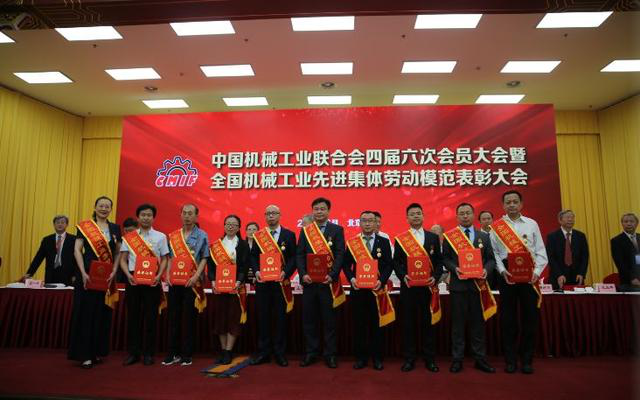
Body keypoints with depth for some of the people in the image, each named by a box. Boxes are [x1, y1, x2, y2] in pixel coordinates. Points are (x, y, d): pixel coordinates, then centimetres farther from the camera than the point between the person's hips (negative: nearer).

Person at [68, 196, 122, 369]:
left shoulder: (115, 228, 10)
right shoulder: (84, 226, 0)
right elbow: (77, 250, -4)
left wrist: (114, 271, -2)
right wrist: (83, 273, -13)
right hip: (88, 273, -3)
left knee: (102, 313, 7)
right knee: (86, 312, -2)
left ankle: (97, 351, 18)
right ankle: (85, 354, 5)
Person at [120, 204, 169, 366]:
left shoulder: (160, 237, 5)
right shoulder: (128, 237, 8)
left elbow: (164, 259, 4)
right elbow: (123, 259, 7)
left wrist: (159, 275, -10)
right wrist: (128, 274, -9)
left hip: (152, 280, -1)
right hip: (133, 279, 1)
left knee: (151, 317, 3)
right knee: (133, 316, 6)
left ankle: (148, 353, 13)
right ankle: (133, 353, 17)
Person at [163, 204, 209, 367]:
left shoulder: (202, 236, 0)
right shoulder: (173, 236, 11)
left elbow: (204, 259, -3)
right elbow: (171, 257, 13)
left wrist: (196, 276, -14)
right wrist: (168, 274, 0)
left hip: (192, 282, -3)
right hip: (175, 281, 4)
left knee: (189, 318, 2)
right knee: (173, 317, 7)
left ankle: (187, 354, 11)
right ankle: (173, 353, 17)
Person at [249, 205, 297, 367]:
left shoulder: (289, 235, 3)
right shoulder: (258, 235, 9)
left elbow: (293, 257, -1)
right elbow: (253, 256, 7)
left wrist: (285, 272, -16)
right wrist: (256, 271, -10)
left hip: (281, 282, -1)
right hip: (262, 281, 2)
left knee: (280, 317, 4)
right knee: (263, 317, 6)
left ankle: (279, 353, 15)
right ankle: (263, 352, 17)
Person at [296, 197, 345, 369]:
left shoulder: (337, 230, 2)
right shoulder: (305, 230, 9)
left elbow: (340, 255, -4)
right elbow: (299, 255, 5)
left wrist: (332, 275, -16)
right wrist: (303, 274, -10)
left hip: (328, 281, -2)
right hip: (309, 281, 2)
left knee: (329, 319, 4)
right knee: (309, 319, 8)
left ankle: (330, 354, 16)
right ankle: (310, 353, 20)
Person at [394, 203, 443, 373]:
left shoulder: (433, 237, 8)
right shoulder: (400, 239, 5)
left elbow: (439, 261, 6)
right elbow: (396, 262, 2)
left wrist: (435, 277, -9)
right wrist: (403, 276, -14)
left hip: (428, 286, 1)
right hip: (408, 286, -1)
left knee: (428, 321, 7)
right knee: (408, 322, 5)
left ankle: (430, 358, 19)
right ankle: (409, 358, 15)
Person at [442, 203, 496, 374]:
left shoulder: (484, 236, 9)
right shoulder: (449, 236, 3)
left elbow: (491, 258, 7)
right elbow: (445, 258, 0)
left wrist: (486, 269, -12)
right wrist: (455, 269, -17)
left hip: (478, 283, 2)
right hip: (458, 284, -2)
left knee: (478, 322, 8)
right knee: (458, 323, 4)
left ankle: (480, 359, 19)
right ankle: (457, 359, 13)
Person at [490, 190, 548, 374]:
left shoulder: (532, 224, 8)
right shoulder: (496, 226, 4)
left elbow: (541, 252, 4)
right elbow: (494, 253, 0)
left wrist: (536, 272, -9)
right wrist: (502, 271, -13)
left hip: (529, 276, 1)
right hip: (507, 276, -1)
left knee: (530, 318, 4)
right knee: (508, 318, 3)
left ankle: (527, 360, 17)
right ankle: (510, 360, 14)